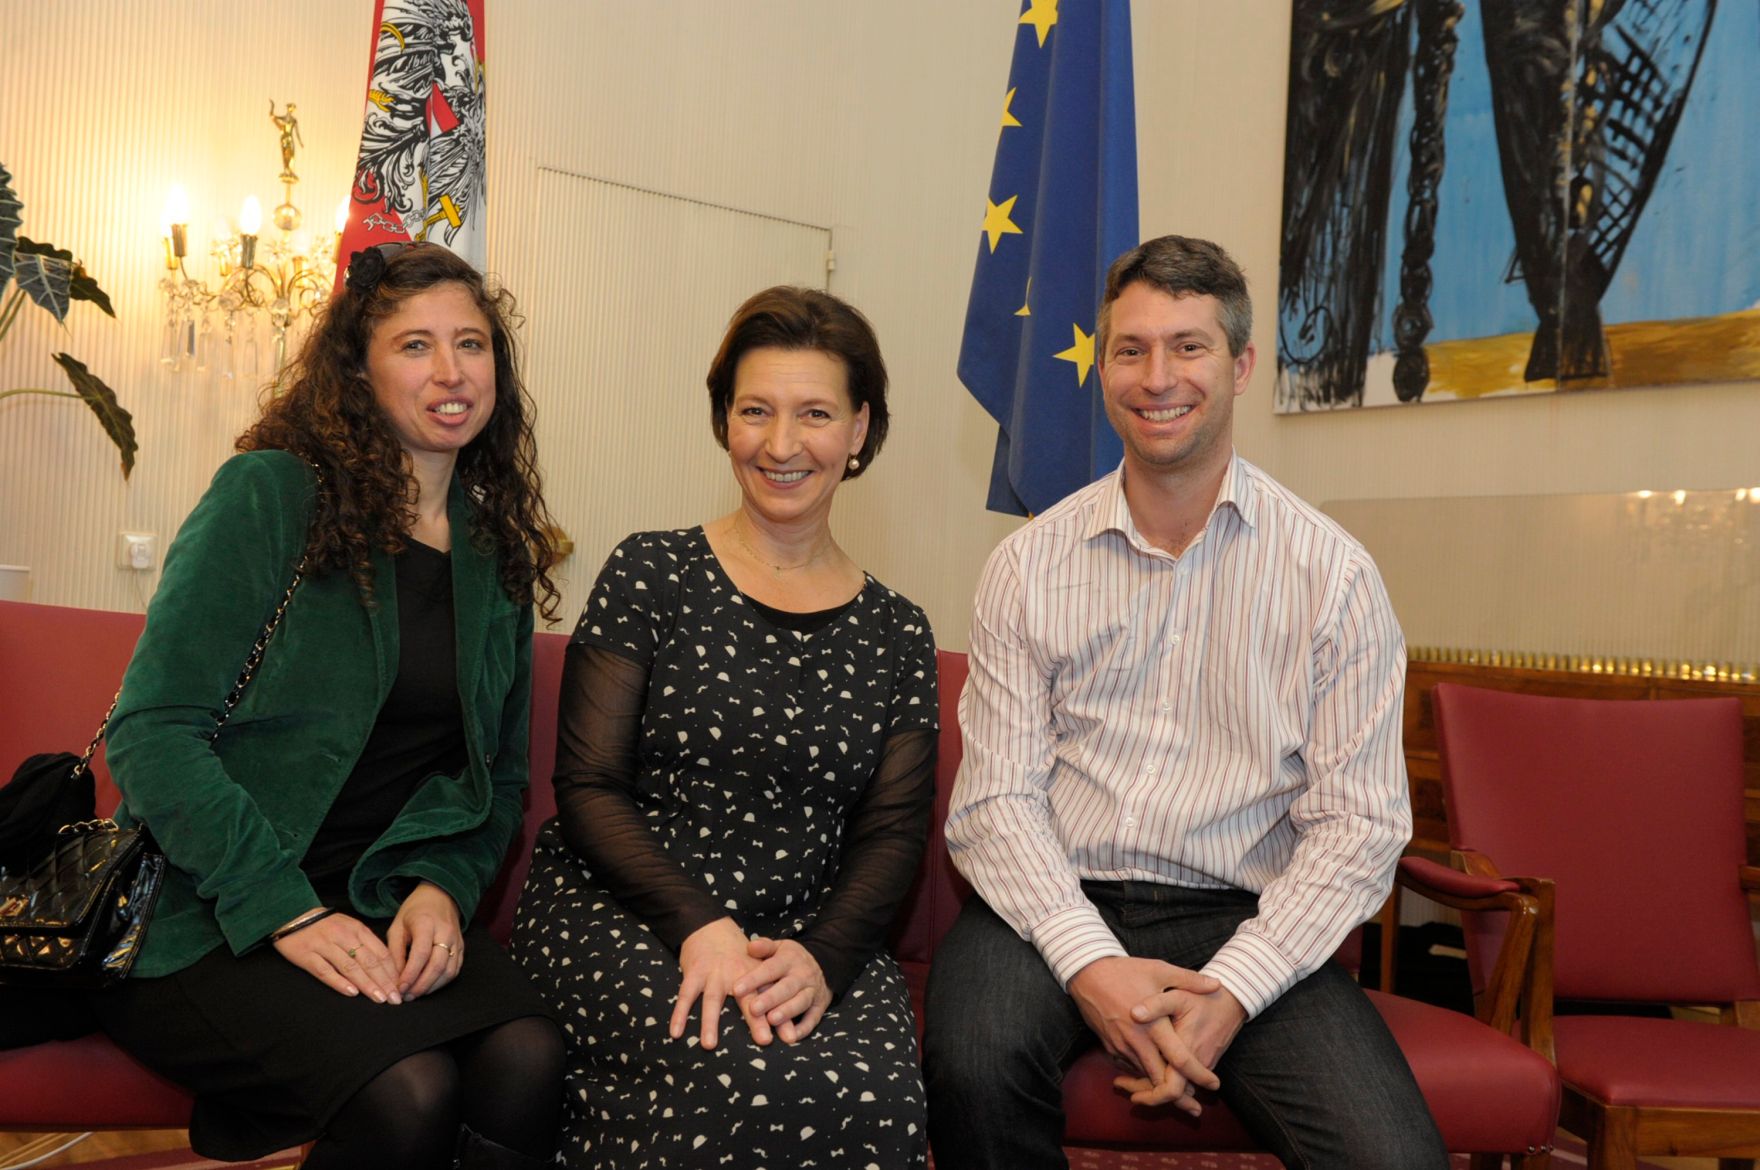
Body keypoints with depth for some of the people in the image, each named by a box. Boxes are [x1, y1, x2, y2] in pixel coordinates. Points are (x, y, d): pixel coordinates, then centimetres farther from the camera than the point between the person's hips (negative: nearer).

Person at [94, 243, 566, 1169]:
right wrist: (289, 910, -18)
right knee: (408, 1091, -29)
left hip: (398, 909, 4)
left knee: (530, 1059, -27)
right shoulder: (270, 494, -5)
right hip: (211, 919, -3)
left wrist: (443, 886, -5)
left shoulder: (497, 553, 10)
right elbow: (152, 730, -11)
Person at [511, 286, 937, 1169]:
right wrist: (699, 925, -16)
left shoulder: (895, 634, 9)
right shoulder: (651, 576, 2)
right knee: (746, 1080, -31)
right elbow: (587, 788, -3)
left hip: (813, 938, 2)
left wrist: (821, 955, -14)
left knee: (877, 1096, -28)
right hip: (620, 915, -1)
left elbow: (893, 833, 5)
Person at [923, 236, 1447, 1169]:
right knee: (975, 1061, -29)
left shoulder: (1333, 575, 1)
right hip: (1056, 908, 1)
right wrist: (1091, 964, -16)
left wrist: (1232, 989, -13)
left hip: (1242, 919, 0)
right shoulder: (1029, 567, 3)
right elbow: (996, 798, -2)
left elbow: (1358, 822, -1)